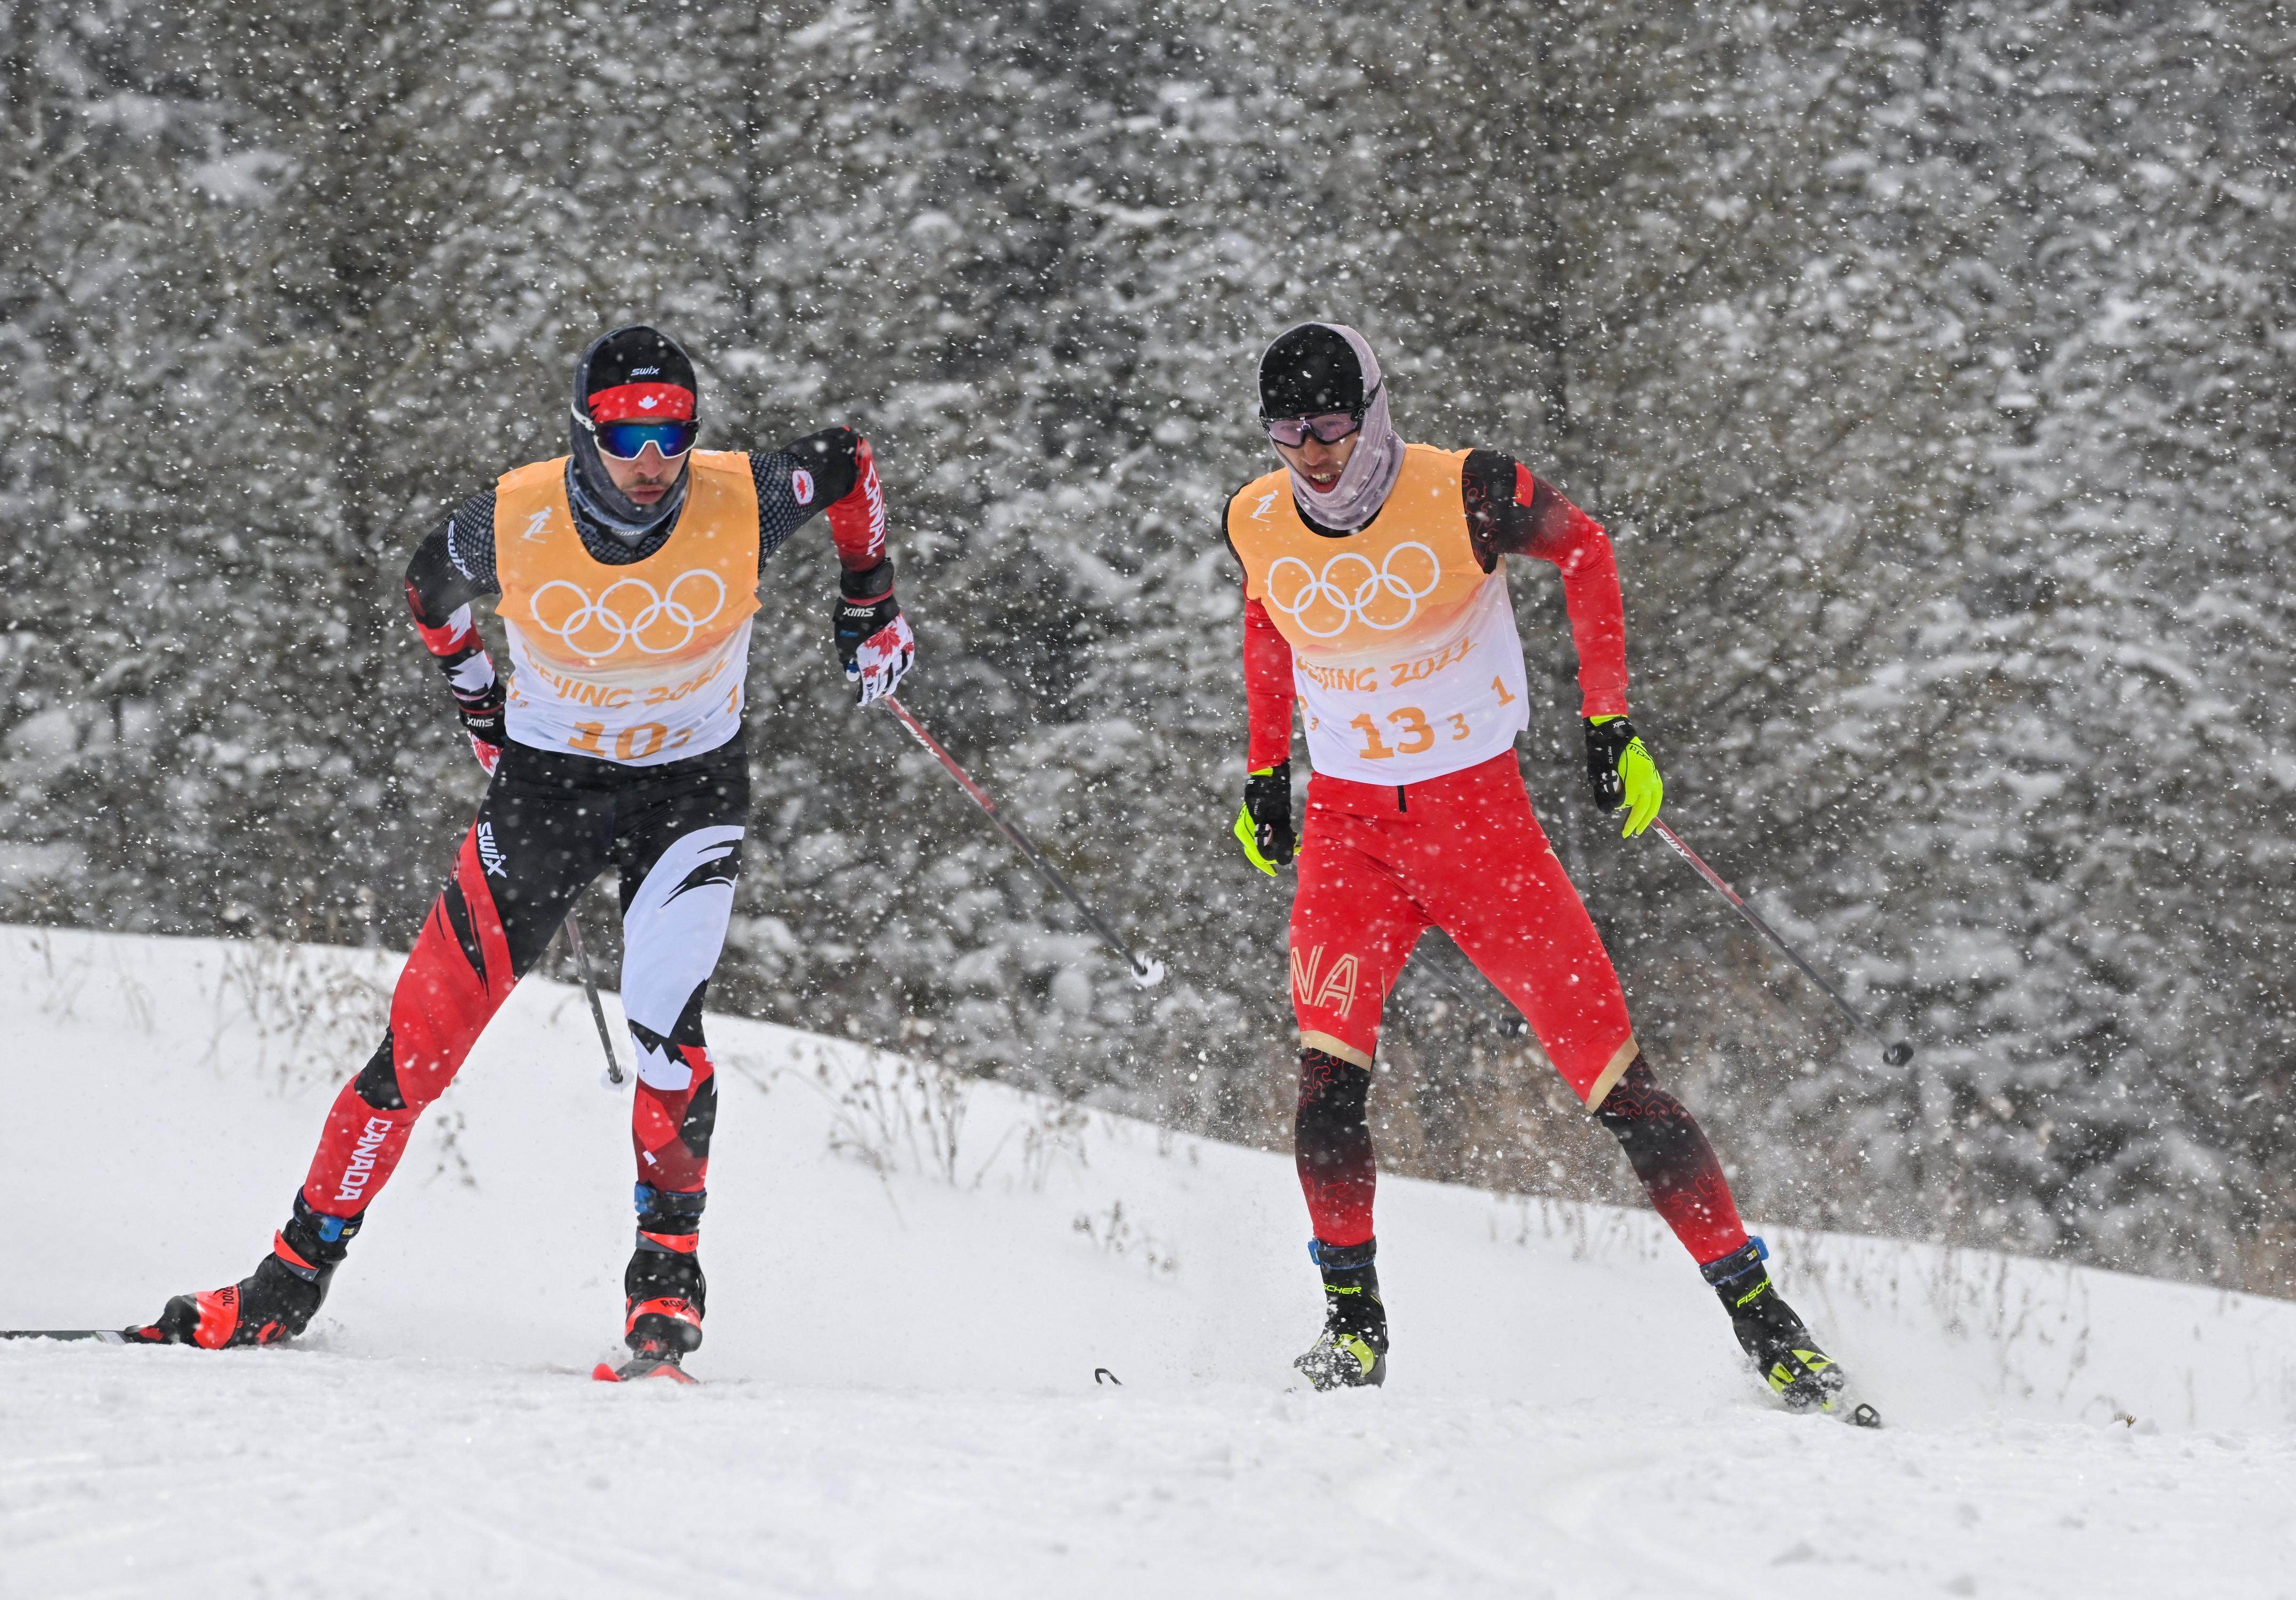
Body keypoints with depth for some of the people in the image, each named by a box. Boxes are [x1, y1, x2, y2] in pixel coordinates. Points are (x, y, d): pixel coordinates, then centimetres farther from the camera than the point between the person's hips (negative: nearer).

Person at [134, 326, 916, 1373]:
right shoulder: (513, 522, -20)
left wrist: (869, 601, 7)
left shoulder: (744, 505, -21)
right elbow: (430, 583, 4)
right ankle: (294, 1281, 8)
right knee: (421, 1040, -3)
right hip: (547, 781, 1)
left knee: (664, 1029, -24)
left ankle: (668, 1270, -4)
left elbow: (848, 461, 1)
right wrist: (474, 700, 11)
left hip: (692, 786, -1)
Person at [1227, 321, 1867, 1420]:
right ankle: (1352, 1323, -4)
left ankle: (1757, 1309, 3)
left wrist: (1609, 724, -2)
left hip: (1481, 815, -2)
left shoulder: (1461, 496, -16)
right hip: (1347, 825, 2)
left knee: (1611, 1071, -6)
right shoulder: (1258, 525, -5)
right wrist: (1265, 773, 18)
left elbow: (1583, 552, 1)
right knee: (1329, 1072, -19)